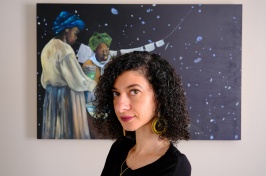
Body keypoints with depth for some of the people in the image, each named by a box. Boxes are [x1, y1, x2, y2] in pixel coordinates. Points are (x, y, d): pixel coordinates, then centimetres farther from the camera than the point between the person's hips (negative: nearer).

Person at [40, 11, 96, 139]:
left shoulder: (48, 47, 10)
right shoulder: (64, 49, -17)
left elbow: (45, 79, 15)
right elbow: (77, 78, -17)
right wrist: (94, 85, -4)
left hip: (51, 95, 9)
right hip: (67, 96, -9)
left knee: (54, 130, 13)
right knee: (71, 129, 0)